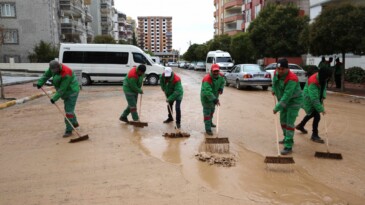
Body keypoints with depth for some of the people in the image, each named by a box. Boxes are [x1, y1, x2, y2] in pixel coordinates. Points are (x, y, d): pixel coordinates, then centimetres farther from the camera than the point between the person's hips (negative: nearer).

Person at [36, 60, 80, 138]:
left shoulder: (66, 74, -31)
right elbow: (46, 75, 2)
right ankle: (74, 123, 39)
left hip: (72, 92, -9)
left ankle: (69, 130, -7)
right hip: (66, 92, 9)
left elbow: (62, 89, -28)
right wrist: (40, 83, -14)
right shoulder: (53, 67, -6)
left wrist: (54, 98, -26)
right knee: (68, 109, 20)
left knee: (69, 110, -11)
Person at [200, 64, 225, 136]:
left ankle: (210, 122, 50)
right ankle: (208, 129, -2)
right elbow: (207, 92, -42)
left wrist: (221, 88, -6)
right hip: (206, 97, -8)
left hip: (214, 97, 8)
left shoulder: (220, 76, -11)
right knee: (207, 113, -6)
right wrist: (215, 100, -48)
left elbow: (223, 82, 13)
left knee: (212, 110, 26)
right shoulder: (207, 79, -35)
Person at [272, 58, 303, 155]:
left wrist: (277, 108, -34)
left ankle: (288, 146, -8)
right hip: (283, 100, 8)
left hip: (294, 101, -8)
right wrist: (274, 90, 27)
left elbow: (287, 96, -35)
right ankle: (287, 138, 39)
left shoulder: (292, 79, -32)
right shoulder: (276, 73, -10)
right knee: (283, 120, 18)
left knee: (289, 122, -12)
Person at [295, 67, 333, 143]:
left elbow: (324, 87, 8)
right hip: (309, 100, -10)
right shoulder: (313, 82, -34)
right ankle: (314, 135, 3)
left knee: (312, 113, 26)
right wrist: (321, 109, -32)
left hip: (314, 99, 10)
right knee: (317, 116, -12)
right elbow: (314, 99, -34)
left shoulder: (321, 78, -9)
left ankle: (300, 126, 49)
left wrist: (323, 96, -9)